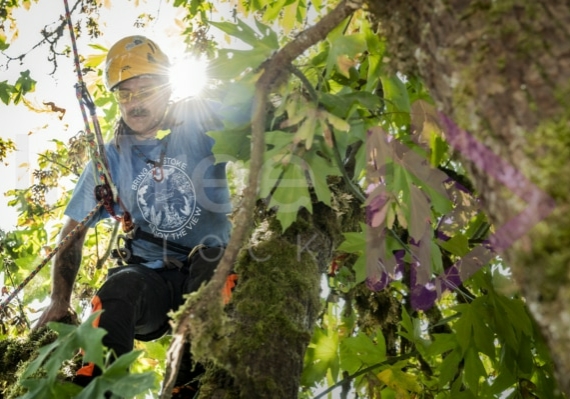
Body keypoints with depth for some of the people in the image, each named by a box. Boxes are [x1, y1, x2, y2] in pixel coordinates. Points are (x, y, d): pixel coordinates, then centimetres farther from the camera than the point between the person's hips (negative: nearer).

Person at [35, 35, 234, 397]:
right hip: (150, 278, 2)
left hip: (211, 272, -2)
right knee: (121, 287, -31)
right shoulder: (111, 157, 8)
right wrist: (60, 300, 4)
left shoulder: (201, 124, -1)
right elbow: (74, 230, 14)